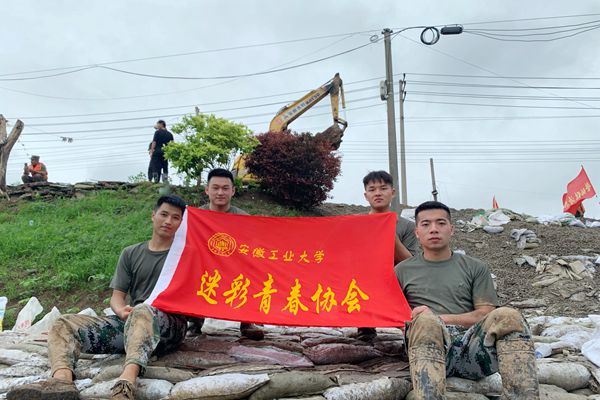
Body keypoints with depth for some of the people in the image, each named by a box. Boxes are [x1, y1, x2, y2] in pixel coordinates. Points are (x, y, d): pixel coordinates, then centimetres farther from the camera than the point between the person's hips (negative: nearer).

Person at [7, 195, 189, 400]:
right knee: (63, 324, -13)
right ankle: (61, 381, -42)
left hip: (170, 324, -5)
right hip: (129, 321, 5)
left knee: (142, 311, -39)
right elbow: (117, 296, 13)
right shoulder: (131, 254, 20)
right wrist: (121, 311, -10)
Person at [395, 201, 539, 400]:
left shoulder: (475, 268, 20)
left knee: (508, 316, -29)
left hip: (472, 343, 2)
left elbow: (486, 316, 8)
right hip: (431, 344, -1)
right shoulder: (403, 270, 20)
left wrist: (439, 318, -6)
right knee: (425, 321, -37)